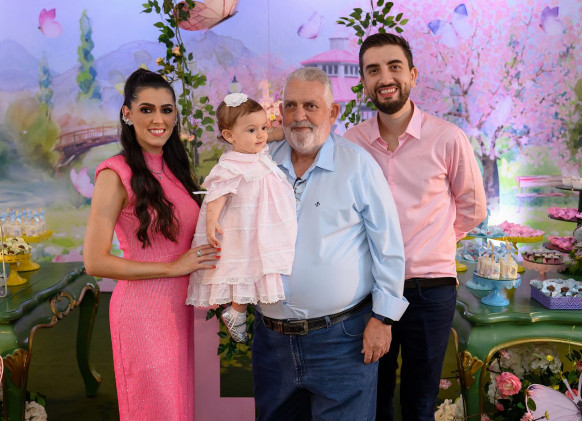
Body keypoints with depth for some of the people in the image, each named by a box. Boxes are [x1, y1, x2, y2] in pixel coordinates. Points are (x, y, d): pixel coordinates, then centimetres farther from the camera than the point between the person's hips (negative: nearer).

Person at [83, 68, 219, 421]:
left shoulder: (173, 167, 8)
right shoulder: (117, 174, -12)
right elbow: (95, 262, -16)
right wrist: (174, 267, -15)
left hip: (179, 307, 7)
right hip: (143, 309, -6)